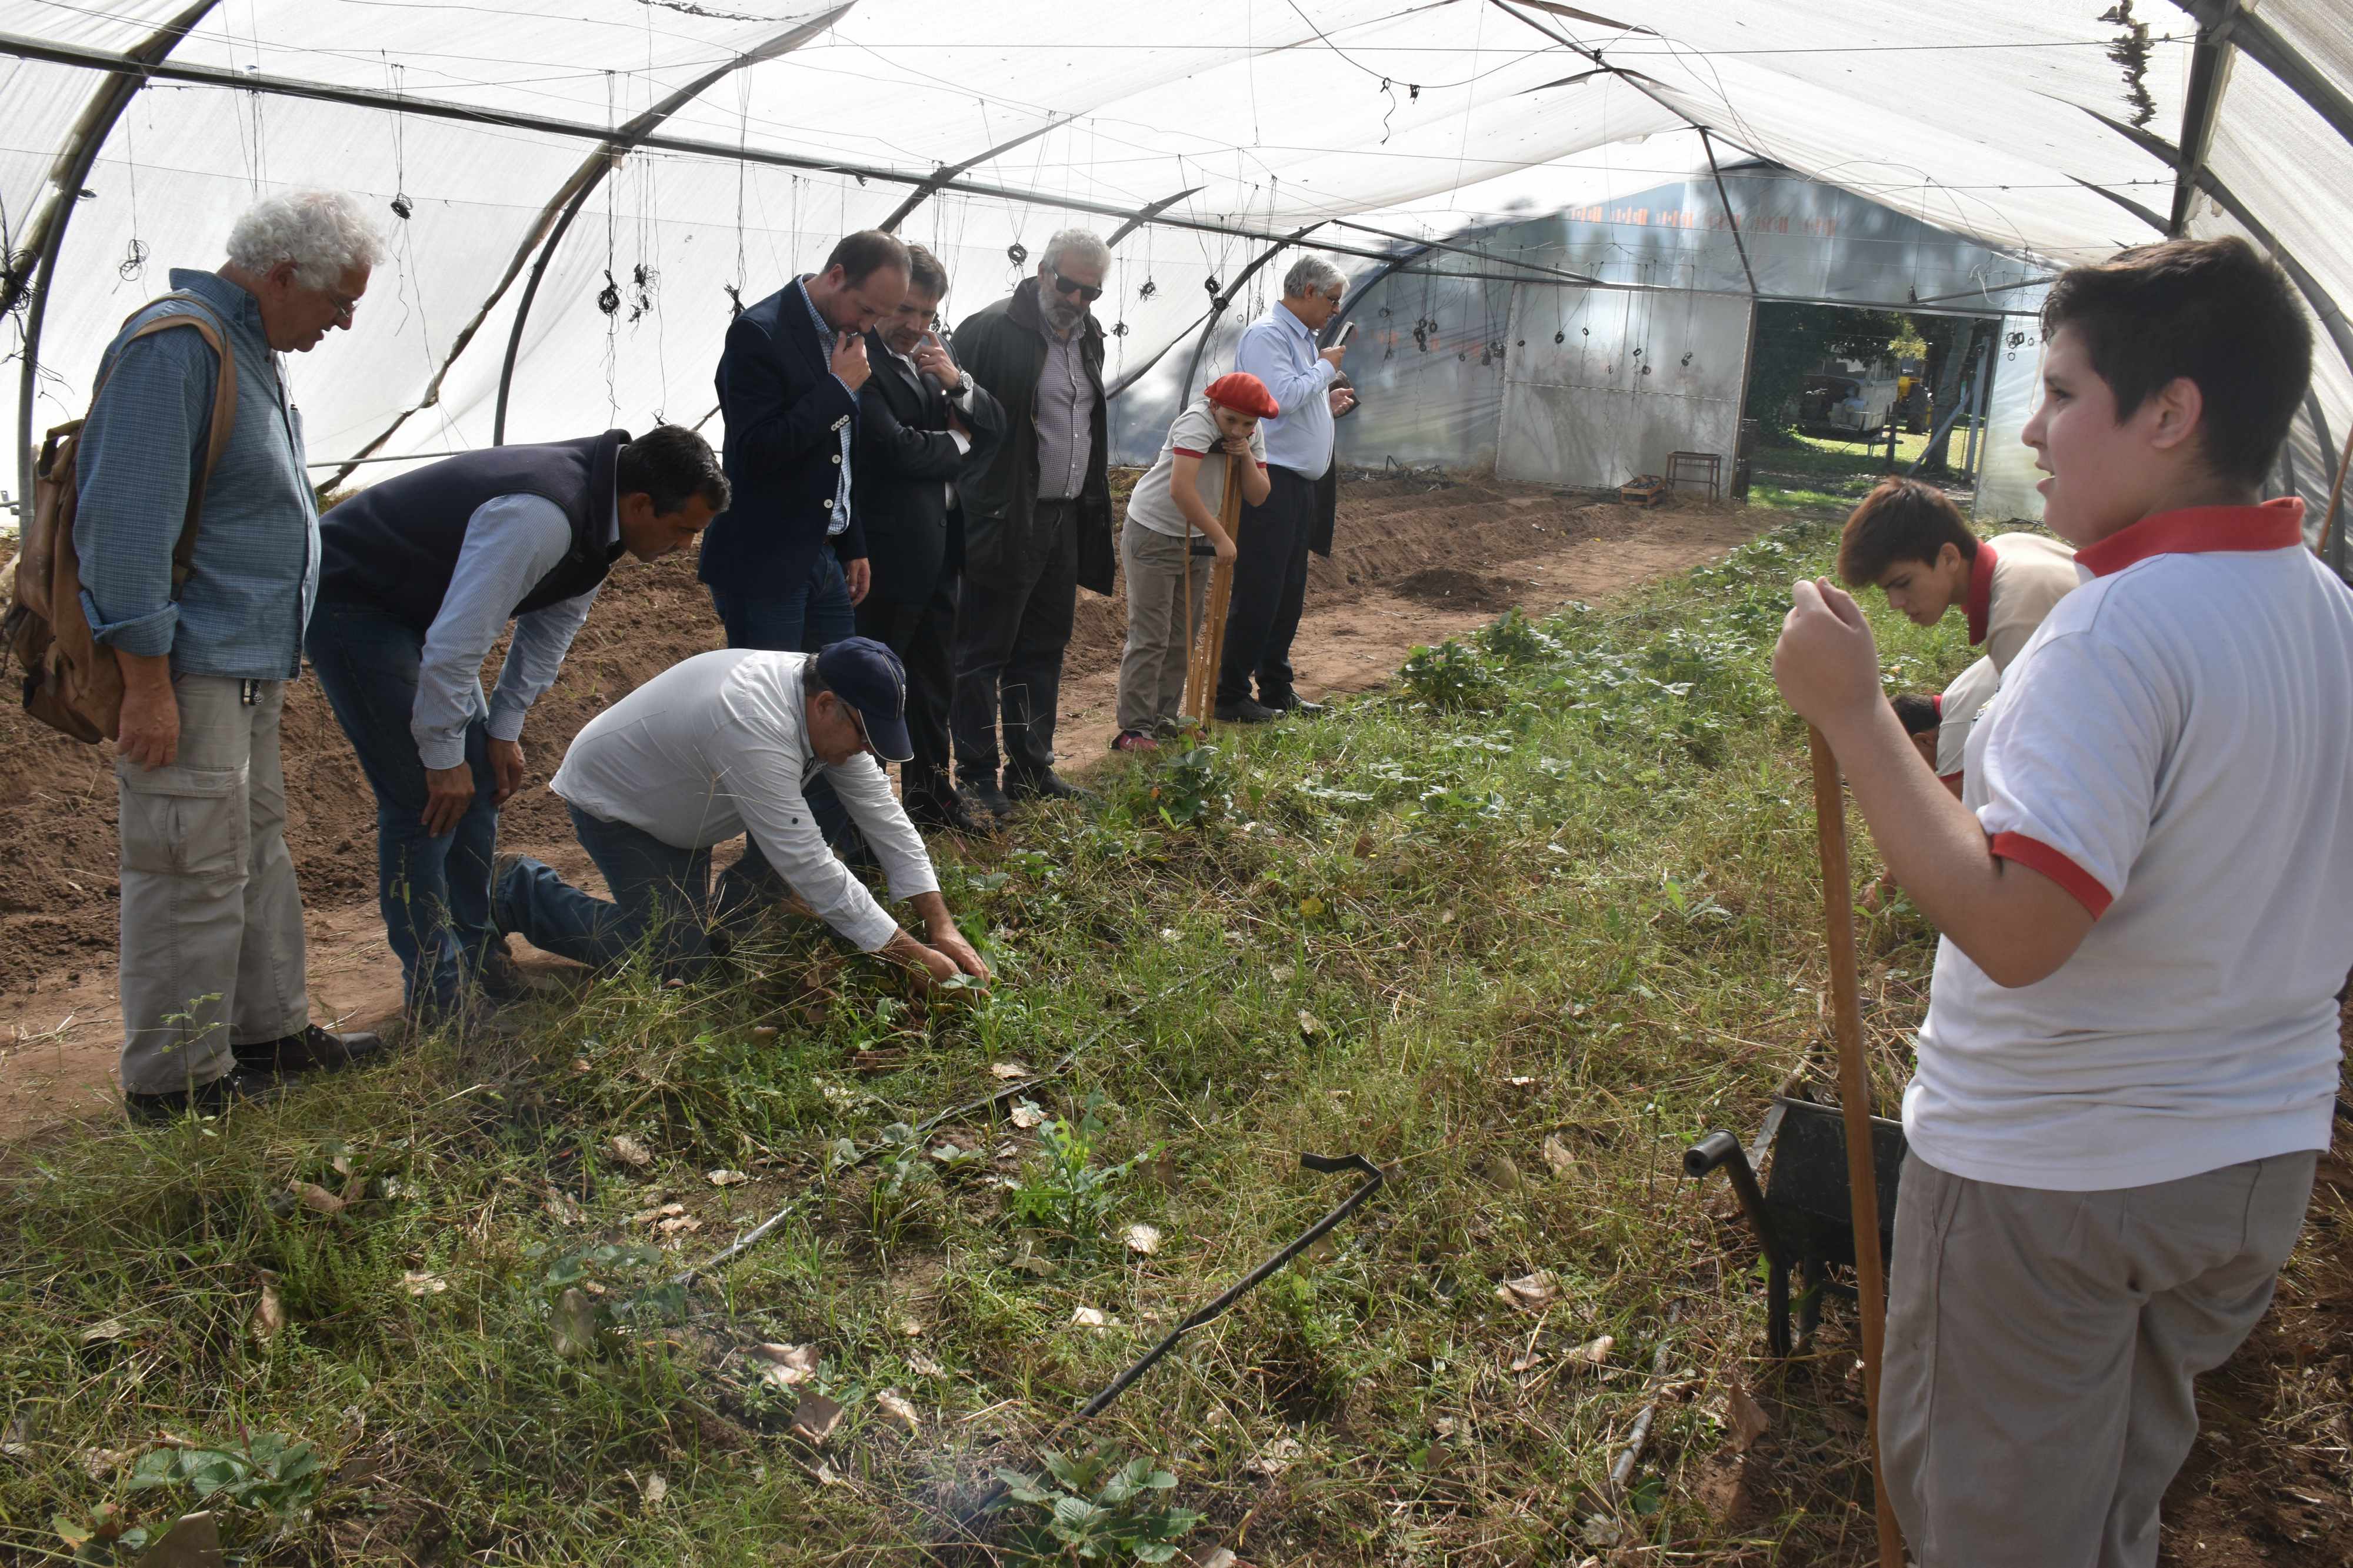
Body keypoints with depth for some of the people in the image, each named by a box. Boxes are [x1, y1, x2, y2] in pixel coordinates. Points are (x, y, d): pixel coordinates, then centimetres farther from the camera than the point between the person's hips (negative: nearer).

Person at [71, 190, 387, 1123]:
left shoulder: (248, 349, 15)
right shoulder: (174, 348, -17)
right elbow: (127, 522, -22)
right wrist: (147, 682, -23)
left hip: (248, 663, 11)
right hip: (190, 668, -11)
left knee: (257, 849, 17)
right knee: (195, 868, -4)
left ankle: (268, 1030, 30)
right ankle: (173, 1081, 6)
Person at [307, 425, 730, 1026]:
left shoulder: (597, 513, -4)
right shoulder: (540, 518, -36)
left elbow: (550, 626, 8)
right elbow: (456, 643, -33)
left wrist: (504, 730, 6)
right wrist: (444, 756, -22)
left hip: (414, 603, 10)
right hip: (346, 599, -10)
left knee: (479, 779, 9)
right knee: (425, 798, -12)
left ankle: (473, 953, 21)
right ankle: (436, 990, -2)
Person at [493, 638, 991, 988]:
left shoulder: (832, 711, -14)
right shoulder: (755, 728, -41)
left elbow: (883, 815, -9)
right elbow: (809, 867, -39)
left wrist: (942, 926, -15)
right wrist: (915, 956, -35)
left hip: (676, 810, 9)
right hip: (610, 801, -9)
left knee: (698, 929, 15)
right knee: (680, 959, -14)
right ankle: (523, 893, 2)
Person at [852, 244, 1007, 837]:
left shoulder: (936, 353, 11)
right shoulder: (858, 358, -15)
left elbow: (994, 428, 8)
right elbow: (895, 448, -22)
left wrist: (957, 383, -11)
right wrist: (959, 444, -4)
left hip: (938, 545, 8)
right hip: (888, 549, -8)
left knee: (934, 676, 18)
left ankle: (930, 790, 33)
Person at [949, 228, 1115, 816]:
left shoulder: (1088, 335, 13)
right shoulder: (991, 330, -13)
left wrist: (1093, 508, 19)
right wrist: (976, 516, -19)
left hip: (1065, 519, 8)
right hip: (1005, 521, -8)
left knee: (1043, 649, 15)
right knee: (984, 651, 0)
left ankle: (1031, 768, 26)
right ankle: (977, 776, 9)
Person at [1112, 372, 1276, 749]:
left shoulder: (1252, 436, -1)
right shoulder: (1197, 422, -24)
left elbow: (1258, 496, -1)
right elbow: (1180, 489, -33)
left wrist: (1246, 457, -18)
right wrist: (1221, 538, -28)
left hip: (1197, 539, 8)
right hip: (1153, 534, -7)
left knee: (1183, 635, 12)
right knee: (1150, 637, -9)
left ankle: (1165, 717, 22)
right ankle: (1134, 729, -7)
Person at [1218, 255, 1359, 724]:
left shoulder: (1301, 337, 19)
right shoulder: (1266, 335, -11)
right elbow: (1282, 397, -24)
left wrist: (1328, 405, 12)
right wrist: (1326, 367, -11)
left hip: (1299, 483, 10)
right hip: (1271, 481, -10)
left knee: (1288, 593, 13)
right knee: (1258, 593, -7)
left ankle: (1277, 689, 22)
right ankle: (1231, 696, -1)